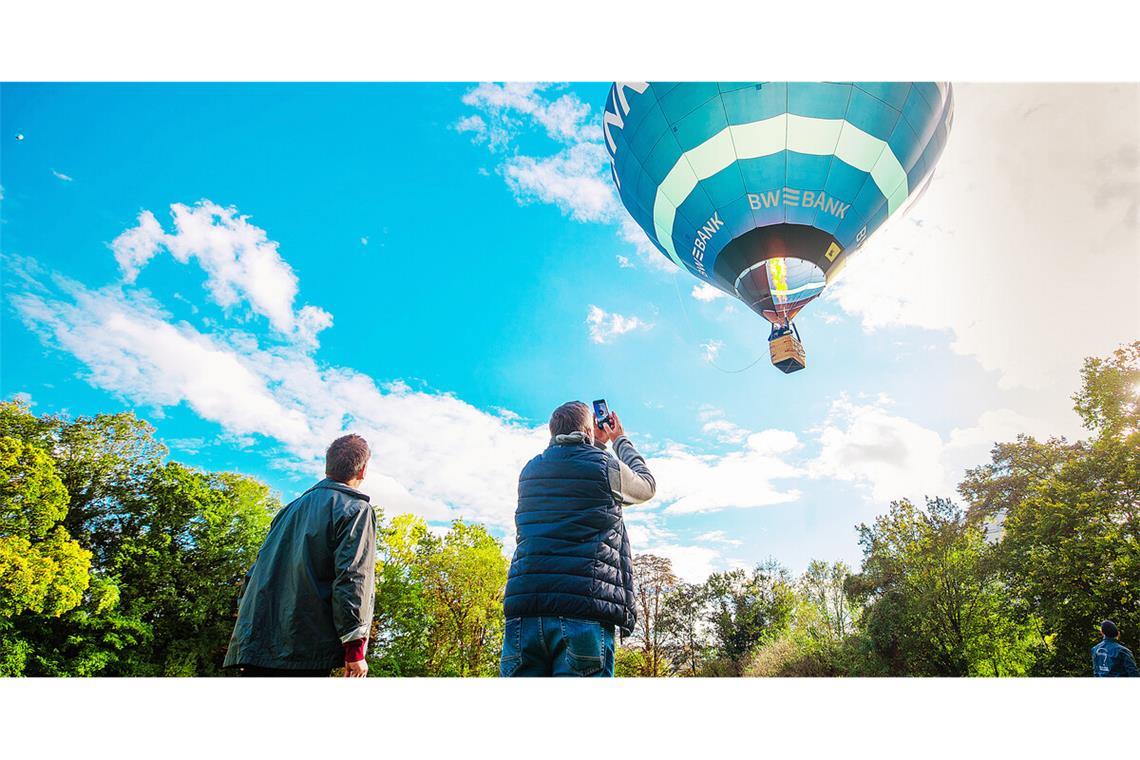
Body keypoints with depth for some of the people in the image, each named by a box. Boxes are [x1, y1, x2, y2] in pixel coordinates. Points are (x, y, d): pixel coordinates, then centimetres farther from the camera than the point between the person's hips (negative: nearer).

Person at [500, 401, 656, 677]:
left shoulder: (530, 470, 18)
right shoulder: (606, 466, 5)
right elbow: (647, 486, 28)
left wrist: (597, 445, 47)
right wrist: (620, 440, 40)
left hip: (523, 609, 4)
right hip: (584, 613, -4)